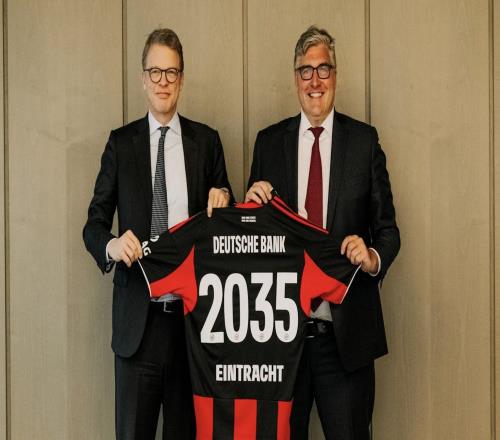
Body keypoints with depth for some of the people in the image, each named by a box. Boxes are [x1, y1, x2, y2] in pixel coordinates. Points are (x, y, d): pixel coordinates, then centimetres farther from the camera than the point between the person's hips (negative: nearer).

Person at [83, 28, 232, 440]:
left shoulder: (207, 140, 8)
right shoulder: (121, 142, 6)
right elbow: (94, 223, 4)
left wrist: (224, 200, -7)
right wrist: (111, 245, -17)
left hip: (192, 313, 1)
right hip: (138, 317, -1)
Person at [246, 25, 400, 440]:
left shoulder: (365, 140, 1)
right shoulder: (269, 141, 6)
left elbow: (387, 227, 1)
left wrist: (374, 257, -20)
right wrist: (253, 202, -10)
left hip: (347, 332, -2)